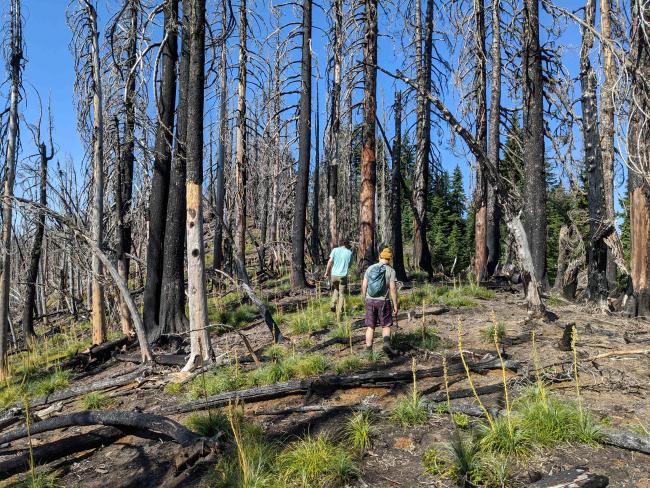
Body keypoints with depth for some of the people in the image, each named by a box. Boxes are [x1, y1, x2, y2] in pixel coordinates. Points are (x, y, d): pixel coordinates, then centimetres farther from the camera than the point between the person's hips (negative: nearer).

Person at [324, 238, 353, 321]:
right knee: (342, 295, 7)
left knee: (335, 289, 29)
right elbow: (349, 265, 9)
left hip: (334, 275, 2)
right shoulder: (349, 252, 4)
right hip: (343, 276, -1)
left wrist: (327, 272, 2)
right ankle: (339, 317, 5)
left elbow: (330, 261, -3)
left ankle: (333, 304, 8)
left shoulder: (335, 250, 4)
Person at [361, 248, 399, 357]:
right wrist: (395, 305, -4)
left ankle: (368, 349, 11)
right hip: (383, 301, -3)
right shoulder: (390, 271, -5)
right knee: (386, 325, 9)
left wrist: (365, 299, 19)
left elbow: (364, 286, 6)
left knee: (370, 326, 10)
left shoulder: (370, 268, 5)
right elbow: (393, 289, -9)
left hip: (370, 300, 3)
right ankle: (387, 344, -12)